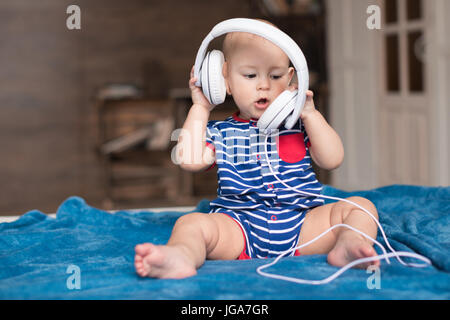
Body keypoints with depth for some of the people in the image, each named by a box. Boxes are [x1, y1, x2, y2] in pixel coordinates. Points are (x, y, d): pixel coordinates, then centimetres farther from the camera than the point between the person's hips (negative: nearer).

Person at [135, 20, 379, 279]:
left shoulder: (299, 125, 17)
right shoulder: (221, 132, 16)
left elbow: (333, 160, 6)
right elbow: (190, 161, -1)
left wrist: (310, 114, 1)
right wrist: (200, 109, 7)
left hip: (302, 222, 1)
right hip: (239, 226, -1)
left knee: (360, 206, -17)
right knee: (191, 223, -26)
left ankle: (349, 245, -48)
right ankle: (181, 256, -59)